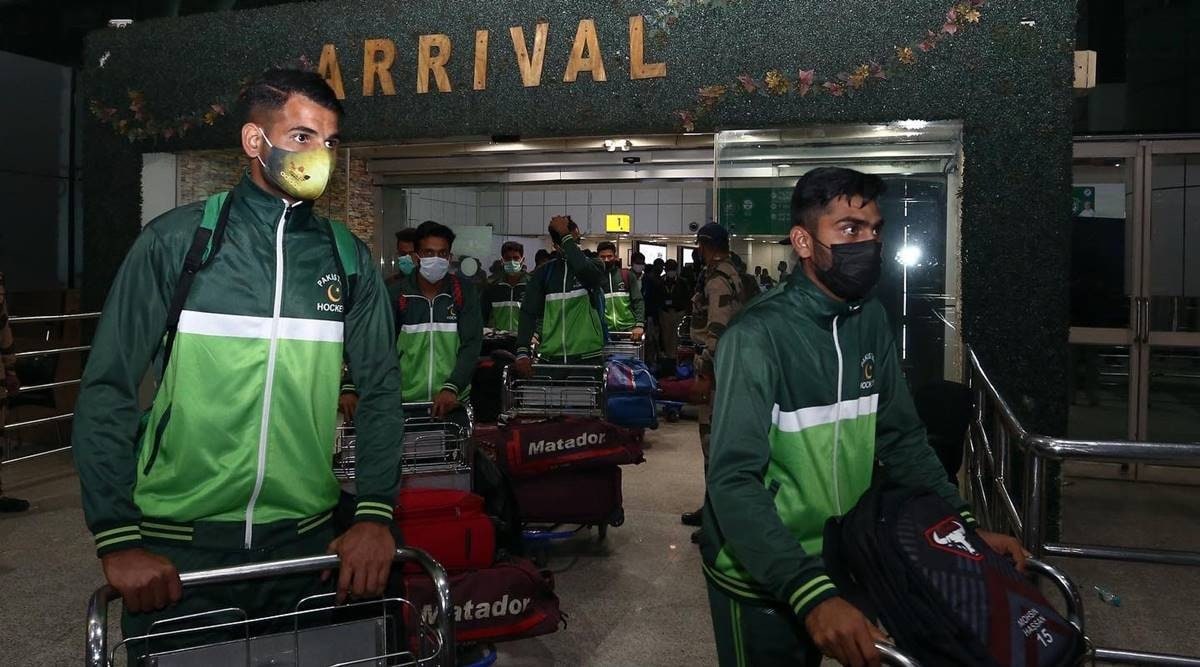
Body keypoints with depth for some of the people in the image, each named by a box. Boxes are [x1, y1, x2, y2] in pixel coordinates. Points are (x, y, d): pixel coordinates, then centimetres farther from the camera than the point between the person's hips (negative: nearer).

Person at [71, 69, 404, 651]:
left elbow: (379, 389, 3)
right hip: (177, 548, -2)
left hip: (306, 543, 3)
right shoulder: (175, 239, -6)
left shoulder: (348, 258, 2)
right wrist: (117, 539, -12)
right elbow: (107, 390, -6)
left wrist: (375, 514, -8)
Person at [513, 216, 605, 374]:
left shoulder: (593, 266, 2)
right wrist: (522, 352, -10)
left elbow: (583, 269, -24)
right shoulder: (544, 272, 8)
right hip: (552, 358, 2)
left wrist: (566, 236, -15)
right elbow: (529, 313, 2)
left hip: (587, 357, -1)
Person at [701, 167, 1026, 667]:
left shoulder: (871, 321, -2)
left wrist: (966, 526, -6)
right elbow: (734, 482, -29)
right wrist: (810, 592, -39)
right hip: (758, 578, -6)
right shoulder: (759, 335, -22)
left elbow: (901, 439, 5)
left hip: (837, 562, 6)